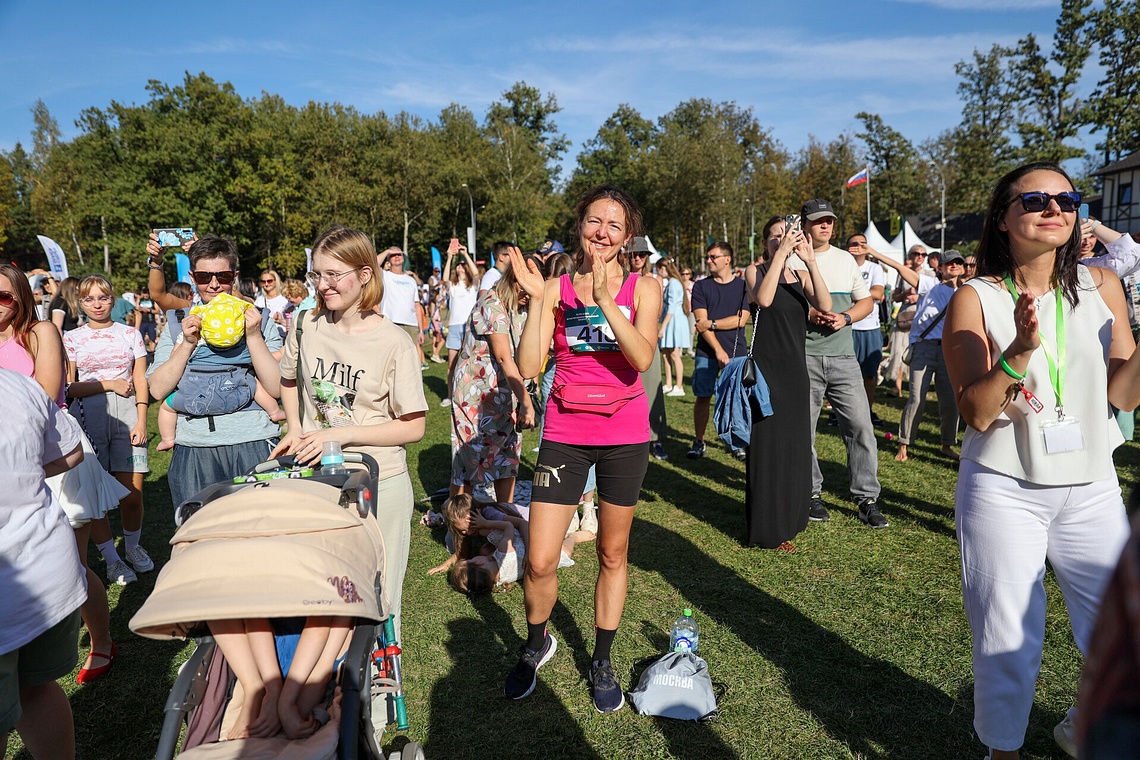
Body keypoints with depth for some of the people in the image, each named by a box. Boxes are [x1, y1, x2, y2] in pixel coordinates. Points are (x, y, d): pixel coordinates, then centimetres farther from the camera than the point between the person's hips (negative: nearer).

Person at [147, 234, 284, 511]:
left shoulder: (259, 321, 5)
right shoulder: (179, 325, 11)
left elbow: (277, 389, -5)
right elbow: (158, 390, 2)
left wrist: (253, 337, -13)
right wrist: (187, 344, -9)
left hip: (253, 446, -2)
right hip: (194, 450, 2)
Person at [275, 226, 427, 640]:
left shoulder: (394, 343, -13)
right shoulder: (306, 326, 0)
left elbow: (413, 427, -12)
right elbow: (289, 381, 20)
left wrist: (339, 434, -18)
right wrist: (295, 430, 3)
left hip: (379, 484, -4)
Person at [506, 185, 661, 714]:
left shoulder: (643, 288, -1)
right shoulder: (556, 289, 0)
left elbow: (643, 358, -19)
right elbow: (528, 367, -11)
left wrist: (603, 298, -25)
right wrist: (536, 299, -17)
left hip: (624, 433, 0)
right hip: (565, 432, 0)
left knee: (613, 555, 13)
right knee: (539, 561, -1)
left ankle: (602, 661, 34)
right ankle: (535, 645, 30)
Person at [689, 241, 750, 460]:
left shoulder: (743, 286, 5)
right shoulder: (701, 286, 5)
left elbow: (741, 319, -5)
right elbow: (701, 323, -4)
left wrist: (712, 323, -9)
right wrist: (718, 350, -13)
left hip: (736, 351, 0)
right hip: (707, 352, 0)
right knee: (702, 397, 0)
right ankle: (698, 442, 9)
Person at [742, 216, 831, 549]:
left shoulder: (801, 276, 10)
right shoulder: (755, 271, -2)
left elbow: (825, 306, -9)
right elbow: (763, 299, -24)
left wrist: (810, 261, -18)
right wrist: (781, 253, -24)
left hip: (796, 368, 5)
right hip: (766, 367, -5)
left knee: (794, 443, 12)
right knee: (767, 444, -2)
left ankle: (789, 517, 27)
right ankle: (766, 528, 8)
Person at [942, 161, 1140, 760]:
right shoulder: (975, 300, -8)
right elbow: (977, 413, -15)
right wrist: (1021, 348, -29)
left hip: (1091, 490, 4)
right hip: (1005, 492, -4)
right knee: (1008, 644, 7)